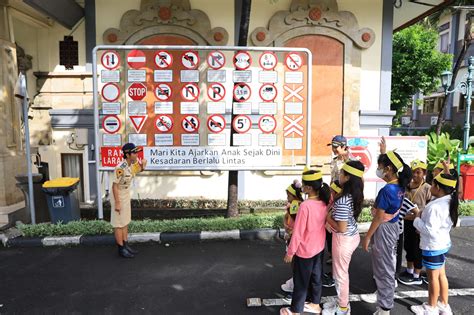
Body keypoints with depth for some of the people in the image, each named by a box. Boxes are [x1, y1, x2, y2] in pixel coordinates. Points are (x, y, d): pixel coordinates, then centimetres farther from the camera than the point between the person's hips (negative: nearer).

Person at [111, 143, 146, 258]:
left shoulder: (133, 164, -3)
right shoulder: (120, 168, -26)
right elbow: (115, 185, -23)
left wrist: (142, 166, -7)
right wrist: (117, 203, -22)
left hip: (127, 198, 9)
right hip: (119, 198, -9)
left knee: (125, 222, 17)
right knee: (119, 224, 3)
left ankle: (126, 245, 29)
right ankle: (121, 249, 13)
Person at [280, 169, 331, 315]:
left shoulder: (305, 205, -28)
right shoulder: (324, 202, -8)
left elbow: (297, 232, -22)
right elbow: (323, 223, 5)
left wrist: (290, 252, -13)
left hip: (305, 250, -7)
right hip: (319, 247, 7)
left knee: (301, 282, 9)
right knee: (316, 277, 22)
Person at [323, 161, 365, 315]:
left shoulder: (343, 200, -29)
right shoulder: (355, 195, -1)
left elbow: (341, 228, -26)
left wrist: (328, 218, -13)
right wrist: (333, 212, 5)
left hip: (344, 240, -9)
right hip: (353, 236, 9)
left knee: (340, 274, 11)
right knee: (343, 272, 24)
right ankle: (342, 302, 40)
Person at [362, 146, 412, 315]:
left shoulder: (386, 190, -27)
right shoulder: (399, 185, -1)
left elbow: (379, 218, -23)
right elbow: (388, 160, 21)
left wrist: (367, 237, -15)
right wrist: (384, 151, 27)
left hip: (384, 229, -10)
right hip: (393, 226, 10)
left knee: (383, 269, 2)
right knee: (388, 264, 26)